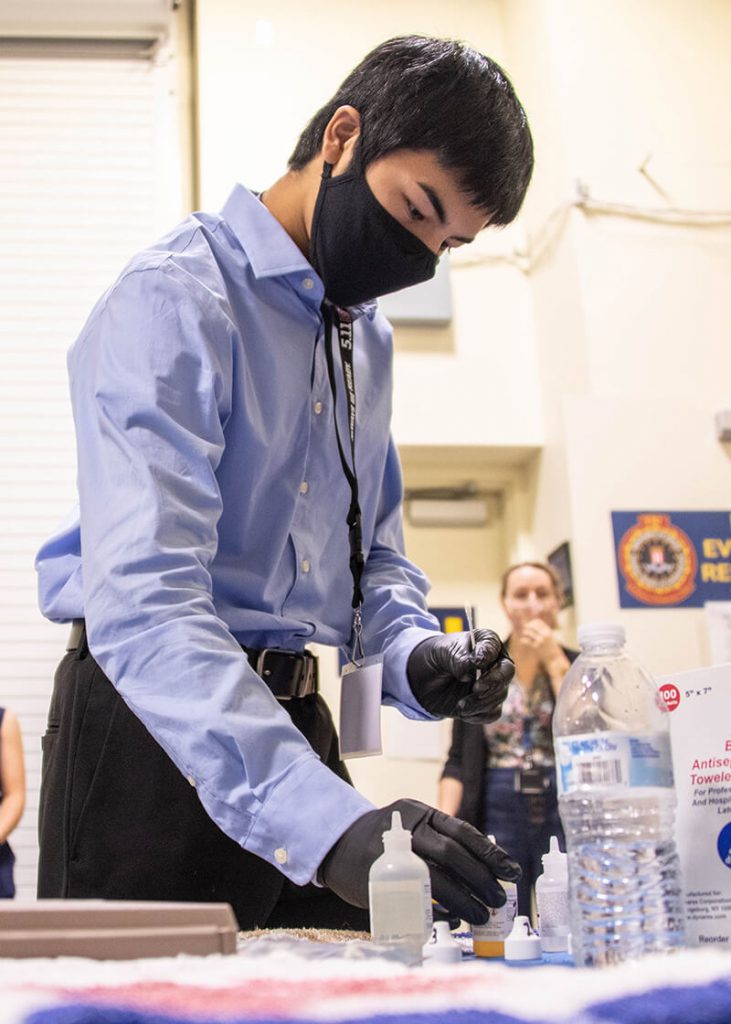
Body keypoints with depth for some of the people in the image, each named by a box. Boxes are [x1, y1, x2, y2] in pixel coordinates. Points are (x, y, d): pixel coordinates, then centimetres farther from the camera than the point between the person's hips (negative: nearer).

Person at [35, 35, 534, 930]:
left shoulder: (368, 336, 12)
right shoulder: (174, 300, -16)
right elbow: (142, 601, -28)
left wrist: (415, 655, -5)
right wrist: (329, 820, -38)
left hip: (293, 722, 8)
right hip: (155, 728, -7)